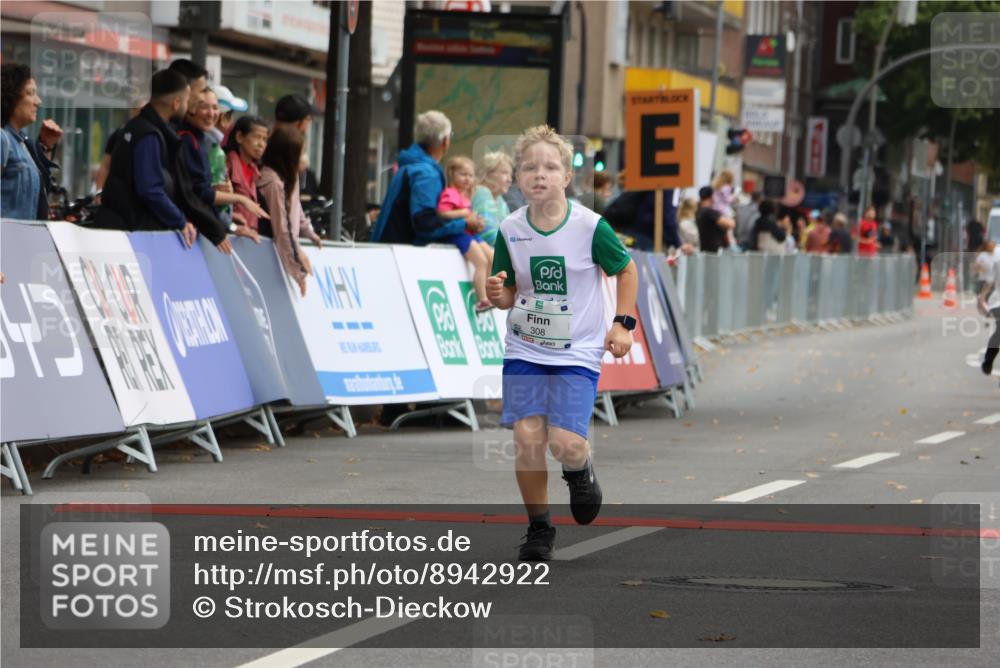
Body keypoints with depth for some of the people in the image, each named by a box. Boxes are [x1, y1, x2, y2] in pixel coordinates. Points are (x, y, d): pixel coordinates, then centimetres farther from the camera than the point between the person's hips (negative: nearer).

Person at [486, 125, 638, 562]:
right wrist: (498, 295, -15)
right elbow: (509, 295, 8)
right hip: (524, 350, 2)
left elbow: (626, 270, 6)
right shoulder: (510, 230, -3)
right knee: (527, 438, -9)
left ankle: (580, 471, 23)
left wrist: (623, 323, -1)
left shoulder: (590, 227, -10)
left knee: (566, 443, -15)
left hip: (578, 353, -2)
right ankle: (538, 527, 9)